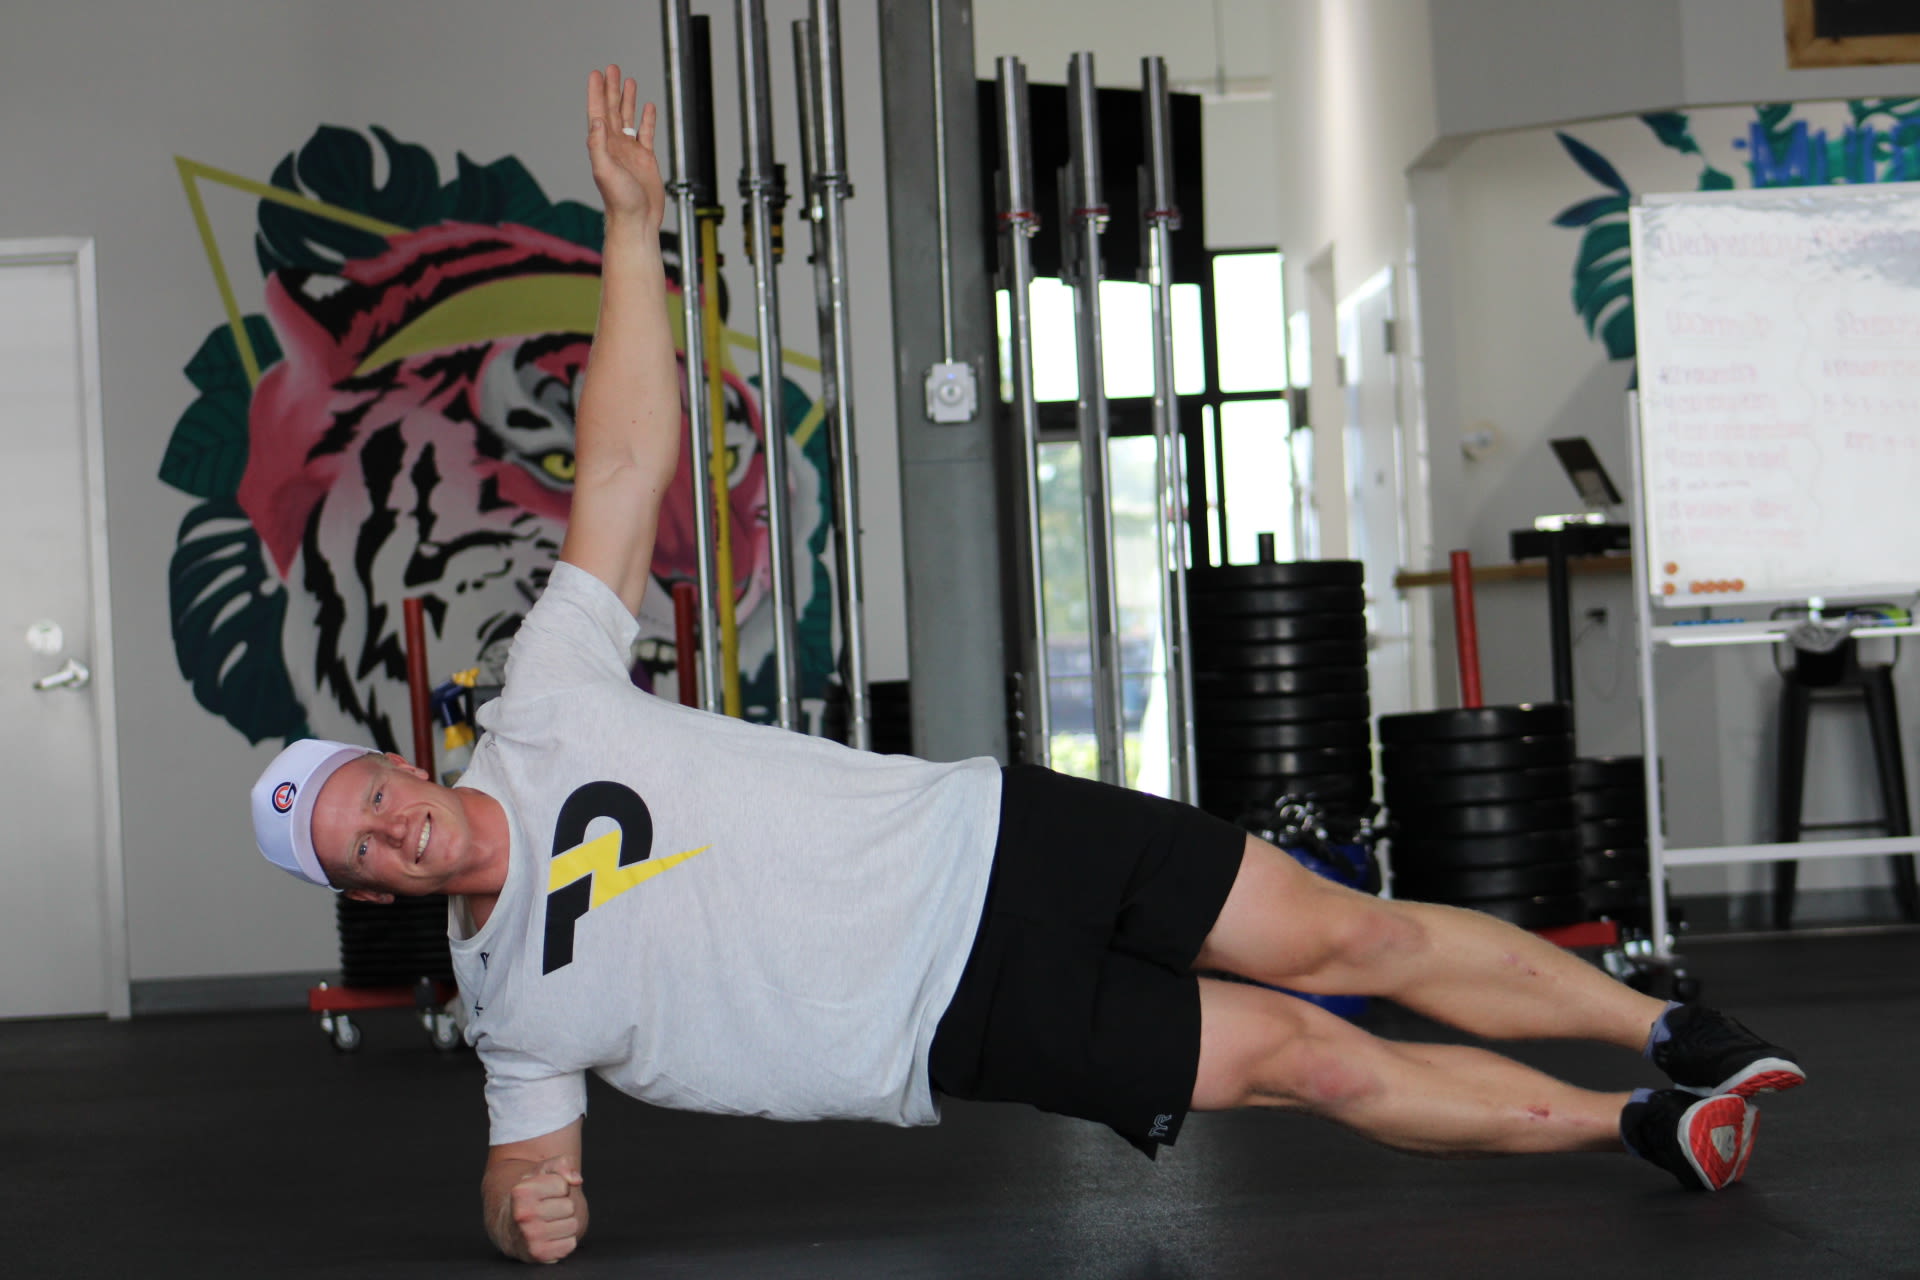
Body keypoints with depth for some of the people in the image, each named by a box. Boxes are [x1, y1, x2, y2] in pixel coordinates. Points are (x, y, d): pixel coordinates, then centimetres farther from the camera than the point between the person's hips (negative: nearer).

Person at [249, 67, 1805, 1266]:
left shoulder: (543, 706, -3)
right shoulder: (512, 999, -4)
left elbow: (626, 469, -5)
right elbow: (527, 1150, 8)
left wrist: (632, 225, -8)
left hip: (978, 840, 2)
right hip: (968, 1022, -2)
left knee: (1349, 937, -3)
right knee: (1305, 1055, -8)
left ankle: (1671, 1032, 15)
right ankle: (1636, 1131, 9)